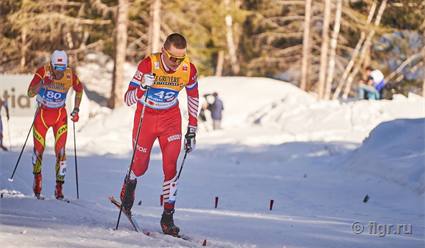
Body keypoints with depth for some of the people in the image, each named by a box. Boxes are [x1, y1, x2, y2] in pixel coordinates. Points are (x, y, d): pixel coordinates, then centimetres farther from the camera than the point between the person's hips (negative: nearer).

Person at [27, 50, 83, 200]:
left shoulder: (70, 76, -14)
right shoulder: (42, 72, -20)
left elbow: (79, 89, 7)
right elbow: (30, 93, -26)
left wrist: (76, 110, 1)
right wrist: (42, 83, -43)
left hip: (60, 115, 0)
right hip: (42, 113, 0)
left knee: (60, 151, -9)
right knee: (39, 149, 3)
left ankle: (59, 187, -3)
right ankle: (37, 179, 28)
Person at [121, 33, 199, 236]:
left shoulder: (189, 70, -17)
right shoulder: (148, 65, -25)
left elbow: (193, 97, 3)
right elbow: (128, 100, -24)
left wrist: (192, 130, 4)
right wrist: (143, 88, -45)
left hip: (171, 118, 1)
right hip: (146, 117, -1)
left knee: (170, 165, -13)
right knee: (140, 166, 10)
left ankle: (168, 216, -5)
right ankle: (130, 182, 47)